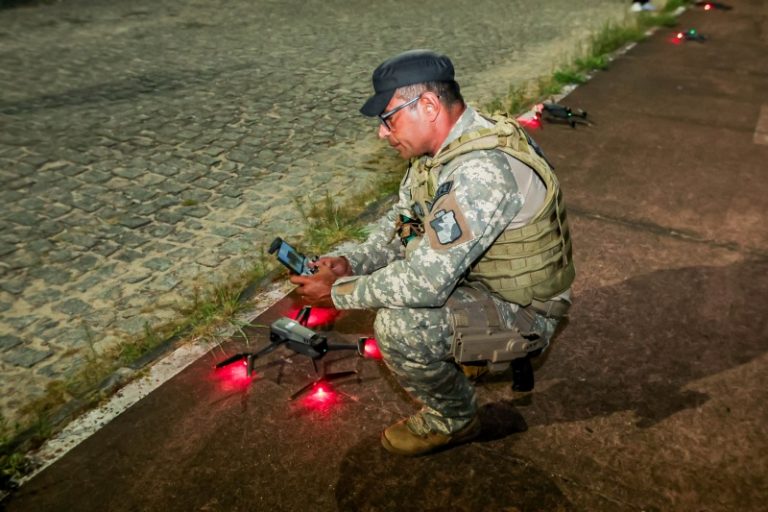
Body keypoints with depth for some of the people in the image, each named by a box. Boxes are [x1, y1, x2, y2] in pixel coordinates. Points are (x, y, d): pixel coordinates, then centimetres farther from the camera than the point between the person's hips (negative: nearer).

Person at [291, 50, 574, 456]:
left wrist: (340, 292, -21)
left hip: (523, 311, -9)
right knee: (380, 268, 10)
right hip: (476, 275, 9)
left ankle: (455, 420, 3)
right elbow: (401, 221, 7)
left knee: (399, 326, -27)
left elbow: (427, 282, -34)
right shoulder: (439, 146, -4)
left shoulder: (482, 170, -34)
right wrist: (353, 262, -10)